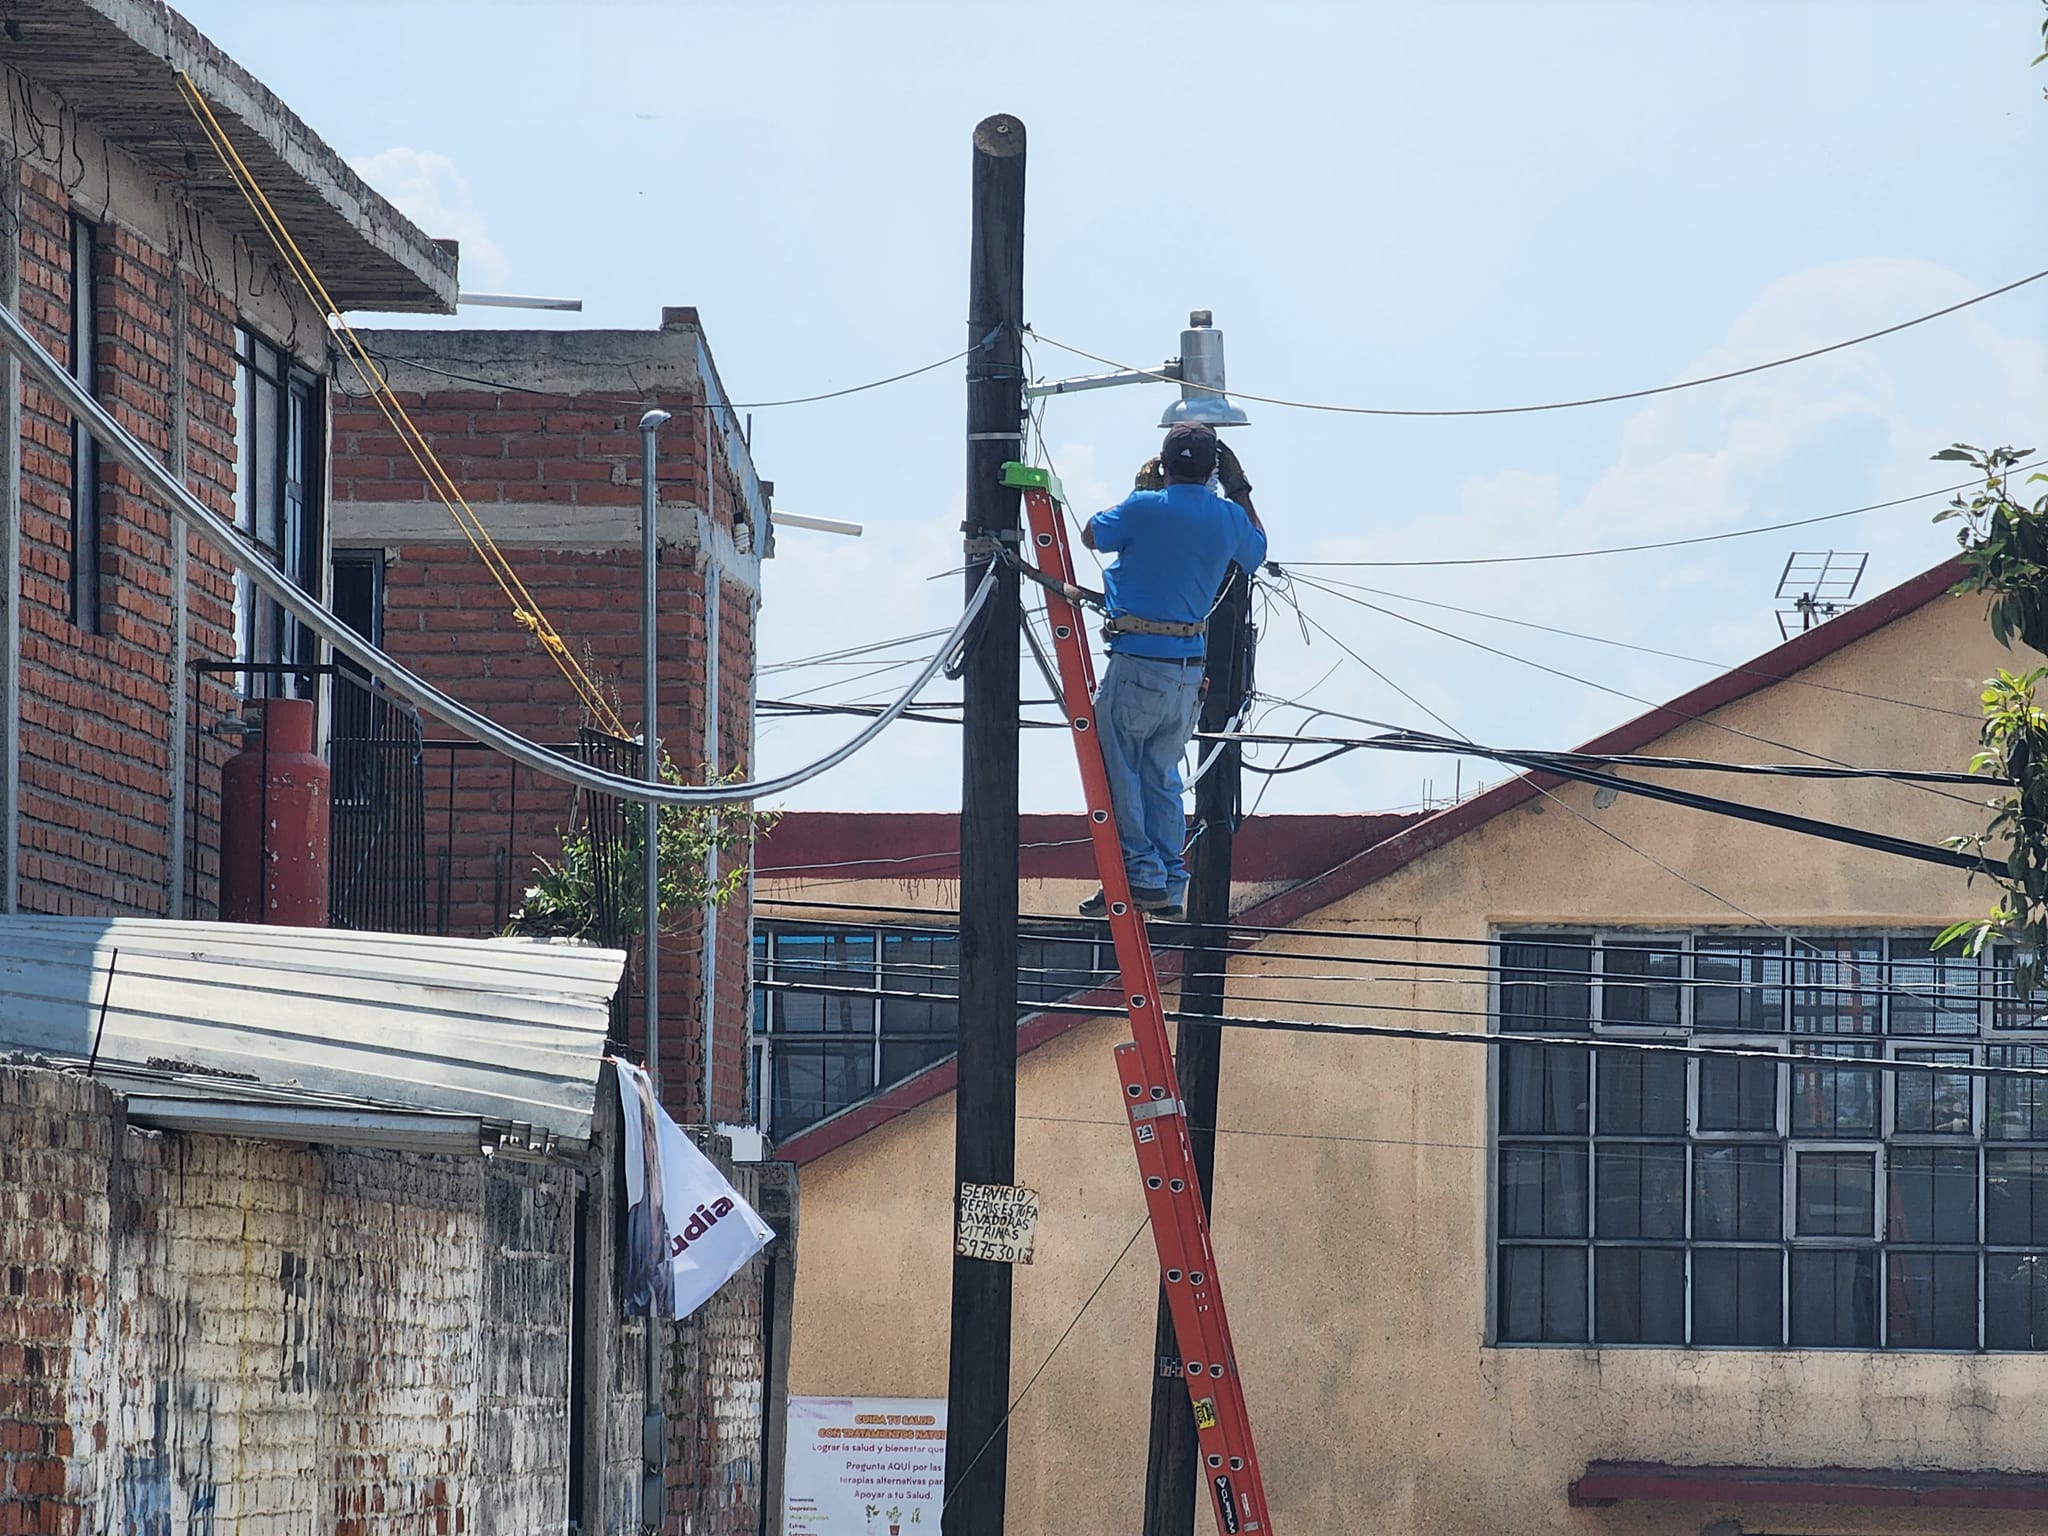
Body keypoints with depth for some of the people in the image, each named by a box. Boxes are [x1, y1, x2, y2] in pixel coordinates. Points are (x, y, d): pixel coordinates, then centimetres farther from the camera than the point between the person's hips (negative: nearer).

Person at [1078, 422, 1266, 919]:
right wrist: (1241, 491, 33)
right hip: (1190, 669, 6)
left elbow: (1091, 535, 8)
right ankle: (1168, 886, 12)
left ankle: (1140, 874, -5)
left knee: (1115, 769, 1)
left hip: (1137, 662, -6)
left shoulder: (1145, 509, -11)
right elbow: (1256, 551, 28)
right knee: (1161, 776, 14)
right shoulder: (1230, 518, 4)